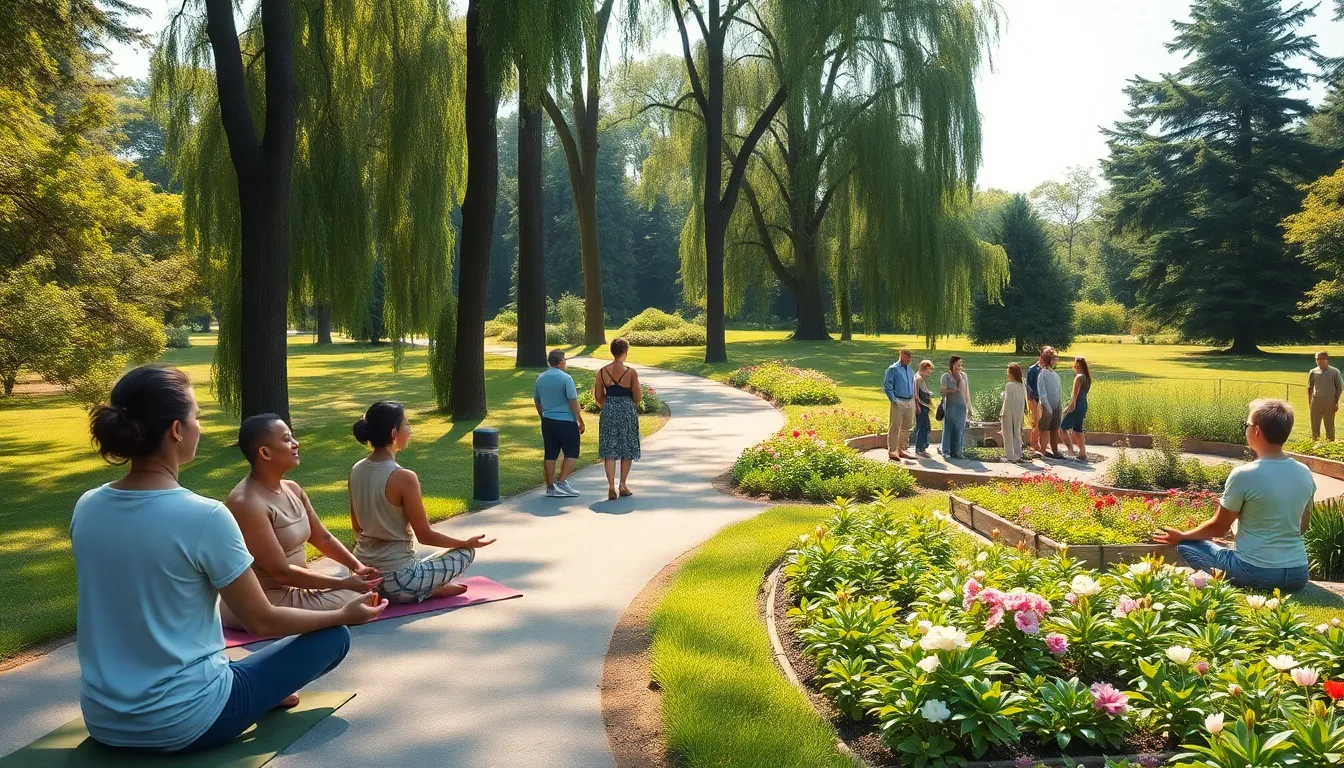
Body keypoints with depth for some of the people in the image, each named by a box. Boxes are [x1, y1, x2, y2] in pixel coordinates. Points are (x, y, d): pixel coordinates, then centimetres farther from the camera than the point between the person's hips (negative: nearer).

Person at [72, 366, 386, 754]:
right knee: (333, 636, 10)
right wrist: (344, 614, 4)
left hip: (102, 720, 6)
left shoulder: (85, 508, -3)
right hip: (182, 724, -6)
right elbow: (262, 622, -12)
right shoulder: (204, 516, -22)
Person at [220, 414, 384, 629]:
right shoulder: (246, 503, -24)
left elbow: (323, 538, 14)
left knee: (366, 588, 9)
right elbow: (281, 572, -24)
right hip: (263, 602, -10)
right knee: (357, 599, -19)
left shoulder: (291, 489, 5)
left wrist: (357, 567, -2)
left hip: (291, 587, 10)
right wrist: (344, 583, -21)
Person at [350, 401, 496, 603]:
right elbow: (425, 536, -13)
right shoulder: (404, 477, -22)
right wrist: (467, 542, 2)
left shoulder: (356, 470, 0)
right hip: (395, 581, -7)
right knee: (466, 552, 13)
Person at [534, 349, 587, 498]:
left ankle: (550, 486, 13)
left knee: (549, 455, 9)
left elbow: (537, 401, 16)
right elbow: (573, 402, -14)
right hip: (566, 421, -6)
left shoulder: (540, 378, 8)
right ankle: (562, 482, -5)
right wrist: (581, 421, -8)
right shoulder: (565, 378, -12)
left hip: (548, 422, 6)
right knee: (571, 453, 4)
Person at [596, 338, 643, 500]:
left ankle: (611, 486, -2)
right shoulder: (631, 372, -10)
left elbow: (598, 396, 4)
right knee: (627, 450, 13)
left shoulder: (602, 372, -2)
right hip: (628, 412, -2)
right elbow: (638, 398, -8)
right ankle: (622, 486, 18)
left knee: (609, 450, 6)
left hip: (609, 412, 2)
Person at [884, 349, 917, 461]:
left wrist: (913, 400, 13)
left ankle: (902, 450, 20)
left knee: (906, 427, 11)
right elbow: (887, 386, -8)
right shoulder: (893, 369, -4)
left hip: (909, 402, 7)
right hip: (898, 402, -7)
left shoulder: (910, 370, 15)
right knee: (895, 427, -8)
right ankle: (892, 451, -7)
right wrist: (893, 400, -15)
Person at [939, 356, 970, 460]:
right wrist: (953, 390, -18)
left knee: (960, 428, 3)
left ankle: (956, 452, 9)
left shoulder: (963, 376, 14)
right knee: (948, 427, -3)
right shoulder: (946, 376, 2)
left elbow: (967, 392, 15)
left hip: (961, 405, 4)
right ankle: (946, 451, 3)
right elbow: (942, 390, -5)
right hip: (950, 404, -4)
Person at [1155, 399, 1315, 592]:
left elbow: (1219, 527, -4)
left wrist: (1182, 536, 12)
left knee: (1186, 546, 12)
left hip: (1256, 572, -6)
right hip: (1298, 574, 7)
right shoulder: (1305, 474, 1)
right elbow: (1302, 527, 15)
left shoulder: (1244, 475, -16)